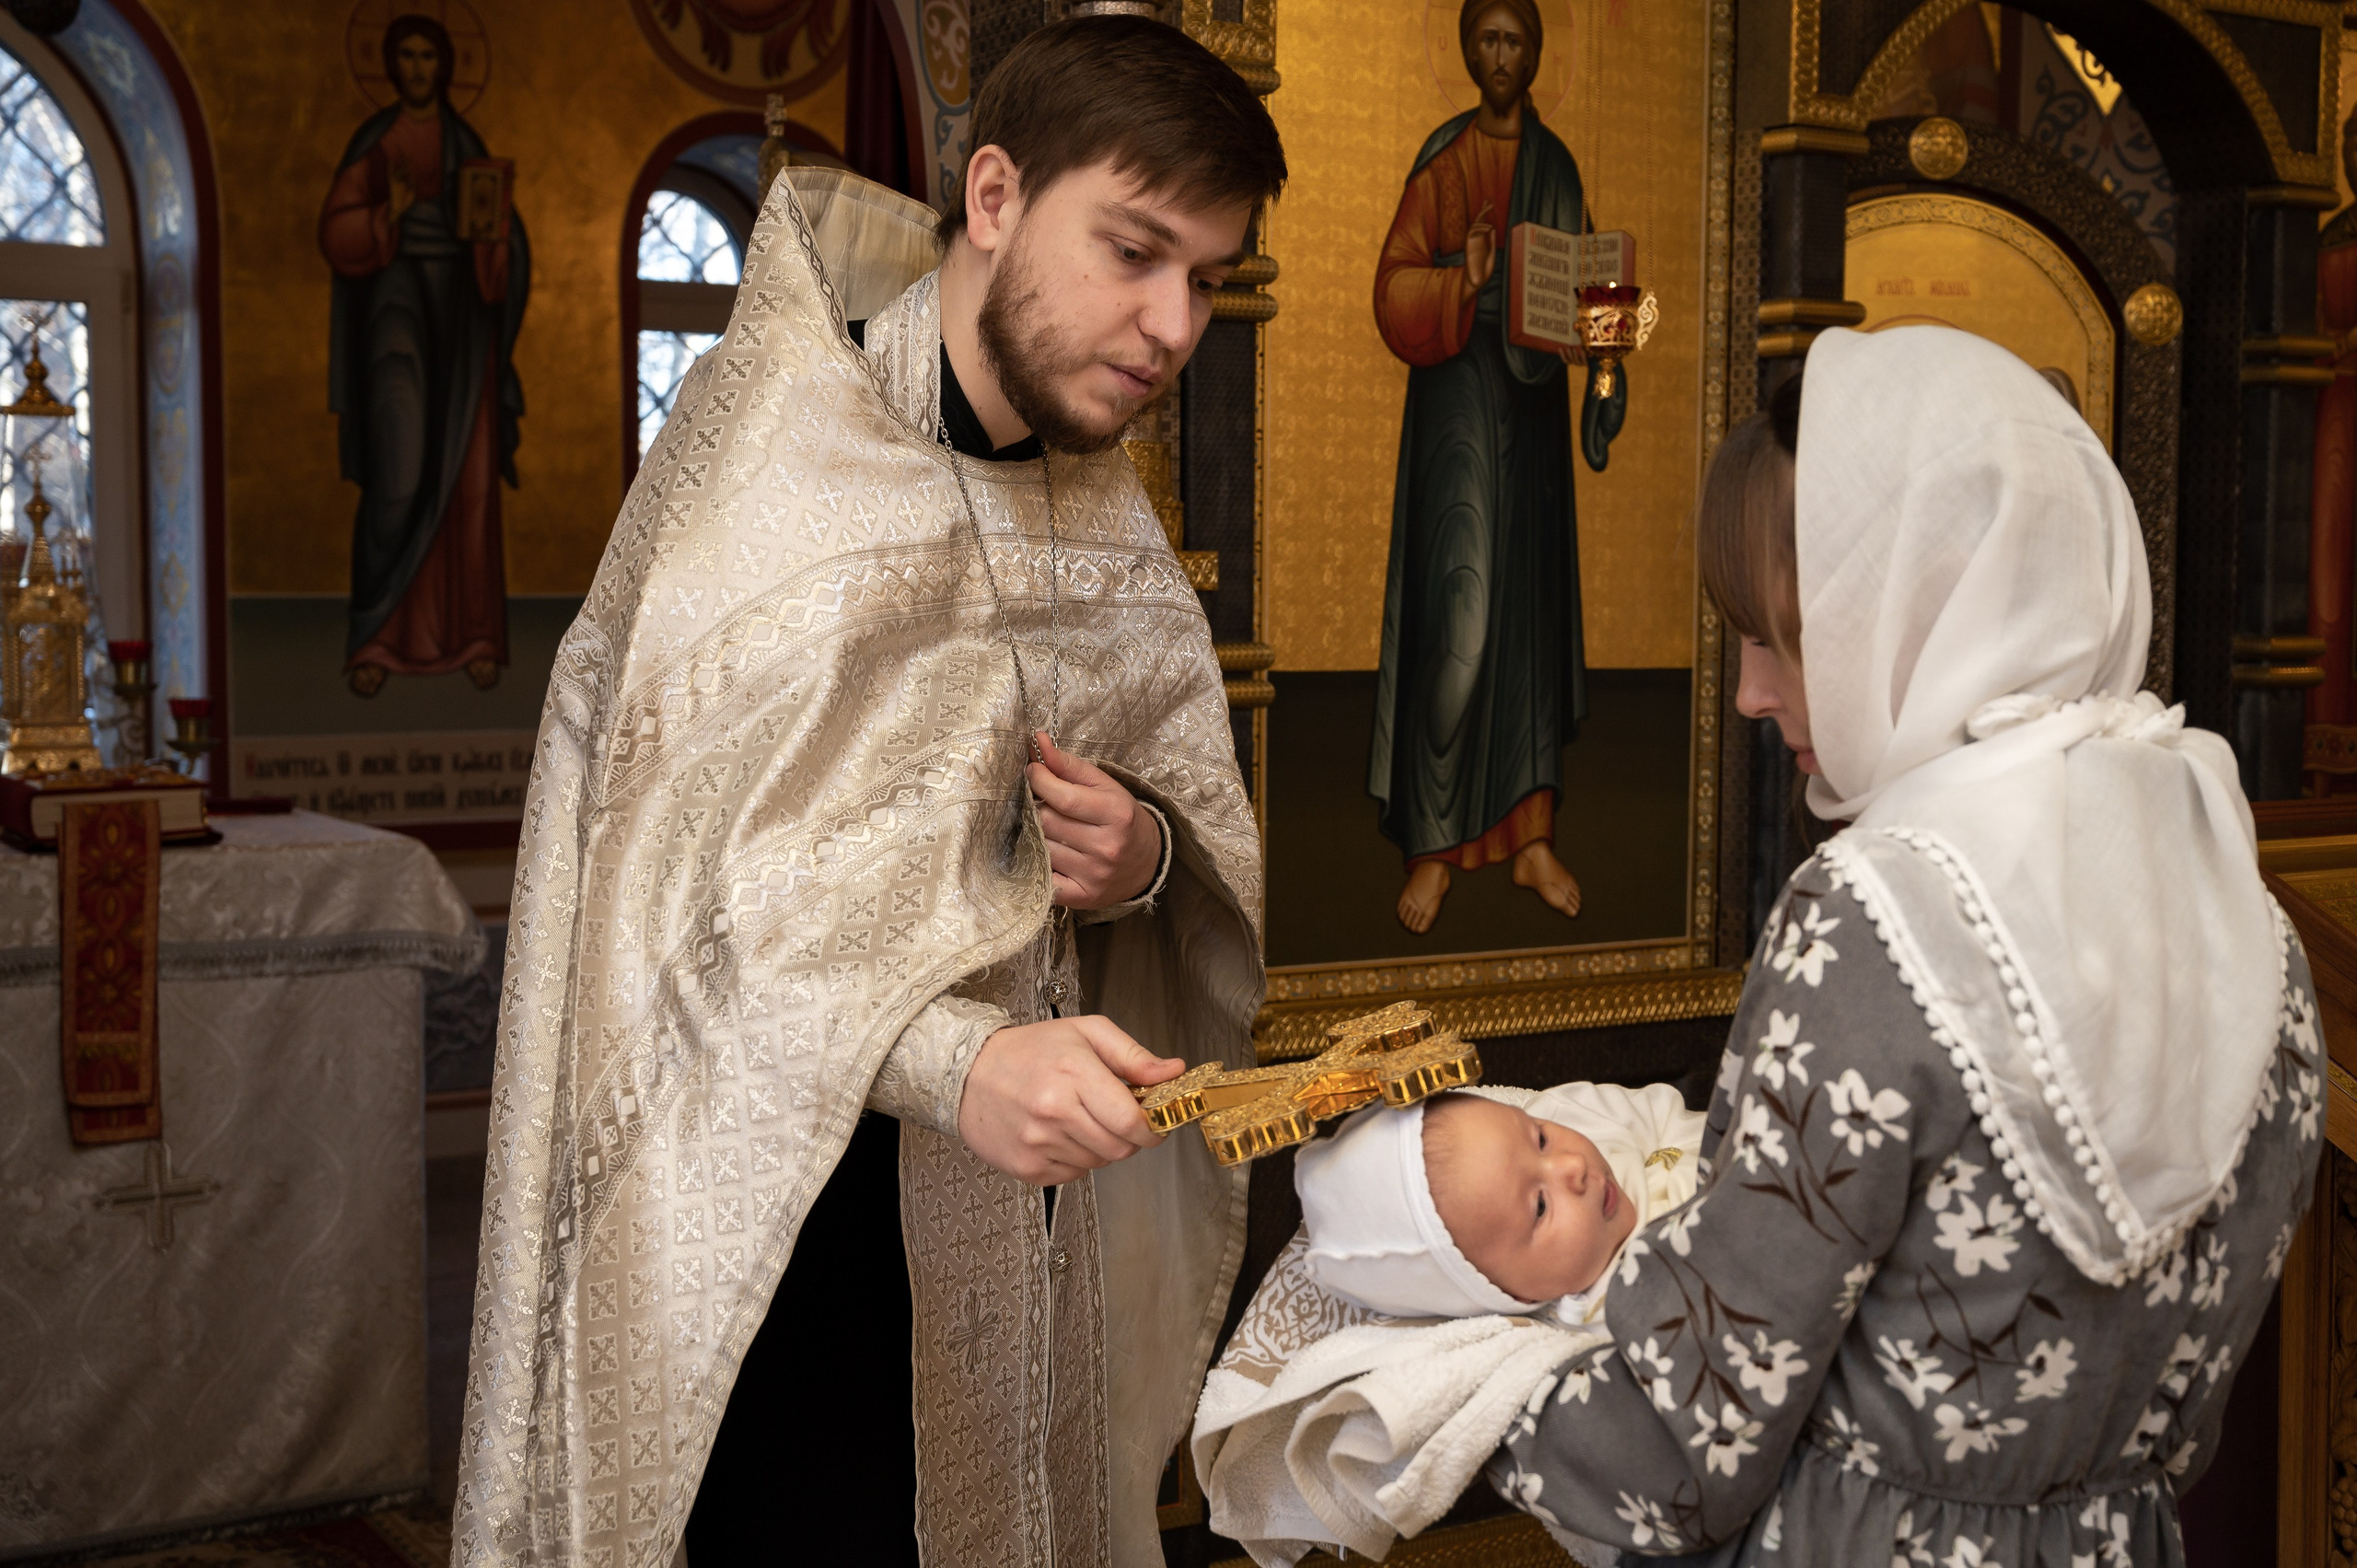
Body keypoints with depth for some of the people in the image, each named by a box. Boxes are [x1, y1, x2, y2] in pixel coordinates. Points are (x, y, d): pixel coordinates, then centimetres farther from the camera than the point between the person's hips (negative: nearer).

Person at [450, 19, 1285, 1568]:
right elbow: (699, 873, -23)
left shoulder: (1104, 504, 7)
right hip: (774, 1200, -6)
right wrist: (951, 1057, -37)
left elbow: (1201, 801, 13)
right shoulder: (774, 439, -14)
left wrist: (1149, 853, -11)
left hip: (1009, 1190, 6)